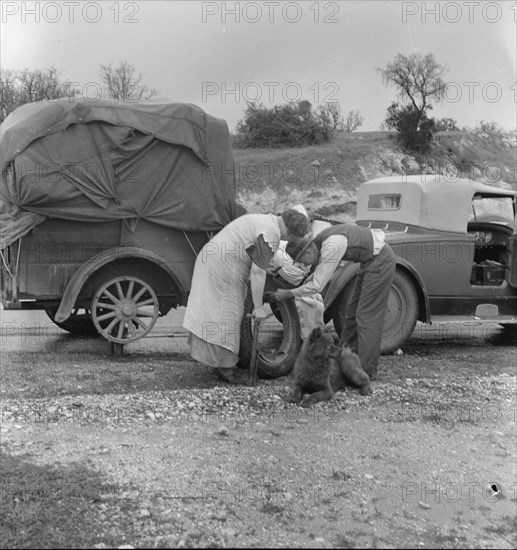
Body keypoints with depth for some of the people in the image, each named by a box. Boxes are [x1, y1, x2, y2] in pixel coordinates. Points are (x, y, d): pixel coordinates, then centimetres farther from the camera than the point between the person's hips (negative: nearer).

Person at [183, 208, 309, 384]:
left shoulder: (263, 219, 15)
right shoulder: (270, 234, -16)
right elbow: (258, 272, -19)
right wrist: (258, 307, -13)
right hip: (222, 269, -10)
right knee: (226, 316, -3)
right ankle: (224, 366, 4)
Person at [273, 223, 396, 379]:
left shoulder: (331, 246, -28)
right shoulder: (320, 240, 1)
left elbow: (317, 286, -25)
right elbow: (320, 273, 18)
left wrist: (288, 294, -17)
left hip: (380, 260, -10)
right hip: (371, 260, 10)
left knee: (367, 315, -8)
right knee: (353, 311, 14)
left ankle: (367, 369, -4)